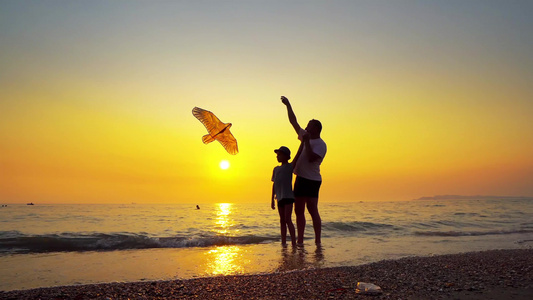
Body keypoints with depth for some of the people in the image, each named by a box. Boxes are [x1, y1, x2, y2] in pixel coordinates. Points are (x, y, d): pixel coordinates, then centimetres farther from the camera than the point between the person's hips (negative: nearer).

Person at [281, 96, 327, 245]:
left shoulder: (320, 144, -7)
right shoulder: (306, 137, 16)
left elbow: (311, 158, -22)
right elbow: (293, 122, 22)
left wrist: (306, 142, -17)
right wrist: (288, 105, 22)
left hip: (311, 180, -8)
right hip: (300, 178, 8)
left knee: (312, 210, -9)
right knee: (299, 211, 7)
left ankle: (318, 241, -4)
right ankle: (300, 241, 11)